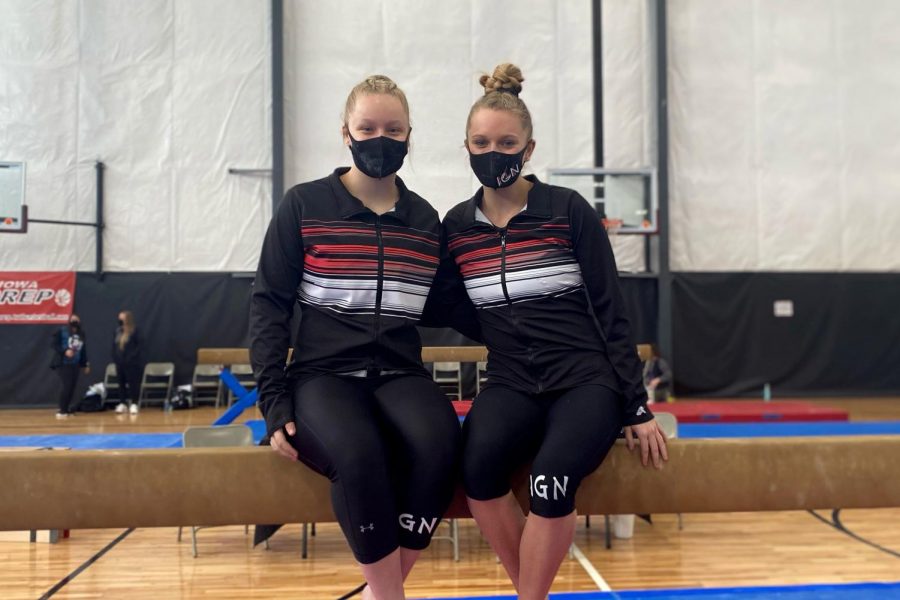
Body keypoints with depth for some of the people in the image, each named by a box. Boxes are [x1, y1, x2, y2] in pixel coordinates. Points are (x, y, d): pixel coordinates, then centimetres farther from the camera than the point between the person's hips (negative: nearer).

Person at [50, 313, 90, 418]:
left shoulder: (81, 334, 13)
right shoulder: (62, 331, -2)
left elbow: (83, 350, 17)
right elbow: (55, 345, -7)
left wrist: (86, 364, 16)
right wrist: (65, 351, -21)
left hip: (75, 364, 5)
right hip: (62, 363, -5)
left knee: (72, 387, 2)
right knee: (66, 385, -13)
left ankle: (66, 409, 13)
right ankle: (61, 410, -4)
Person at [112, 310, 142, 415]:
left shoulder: (134, 331, -8)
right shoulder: (118, 330, 9)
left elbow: (138, 346, -9)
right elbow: (114, 345, 13)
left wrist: (131, 357, -15)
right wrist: (115, 357, 4)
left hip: (131, 362, -6)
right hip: (119, 362, 6)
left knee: (132, 382, -2)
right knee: (121, 382, 9)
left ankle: (133, 404, 4)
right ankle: (122, 403, 17)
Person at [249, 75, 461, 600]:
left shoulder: (426, 220, 11)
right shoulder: (304, 206, 3)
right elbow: (269, 306, 2)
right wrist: (275, 403, -7)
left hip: (400, 375, 3)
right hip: (323, 375, -2)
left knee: (439, 447, -32)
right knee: (359, 455, -36)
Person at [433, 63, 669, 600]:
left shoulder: (569, 211, -3)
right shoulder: (457, 226, 6)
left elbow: (610, 312, -1)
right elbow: (441, 307, 14)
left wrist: (636, 407, -3)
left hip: (586, 380, -2)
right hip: (512, 383, 3)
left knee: (551, 475, -32)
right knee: (479, 465, -29)